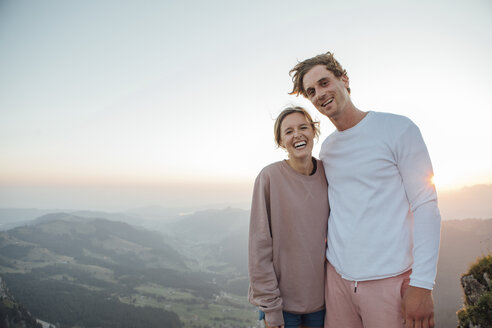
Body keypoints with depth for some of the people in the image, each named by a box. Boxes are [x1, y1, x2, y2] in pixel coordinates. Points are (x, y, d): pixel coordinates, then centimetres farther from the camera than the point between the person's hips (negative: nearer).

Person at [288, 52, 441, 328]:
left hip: (390, 280, -4)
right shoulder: (327, 148, 10)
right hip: (338, 275, 5)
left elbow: (426, 207, -9)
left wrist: (422, 284, -15)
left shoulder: (398, 129, -6)